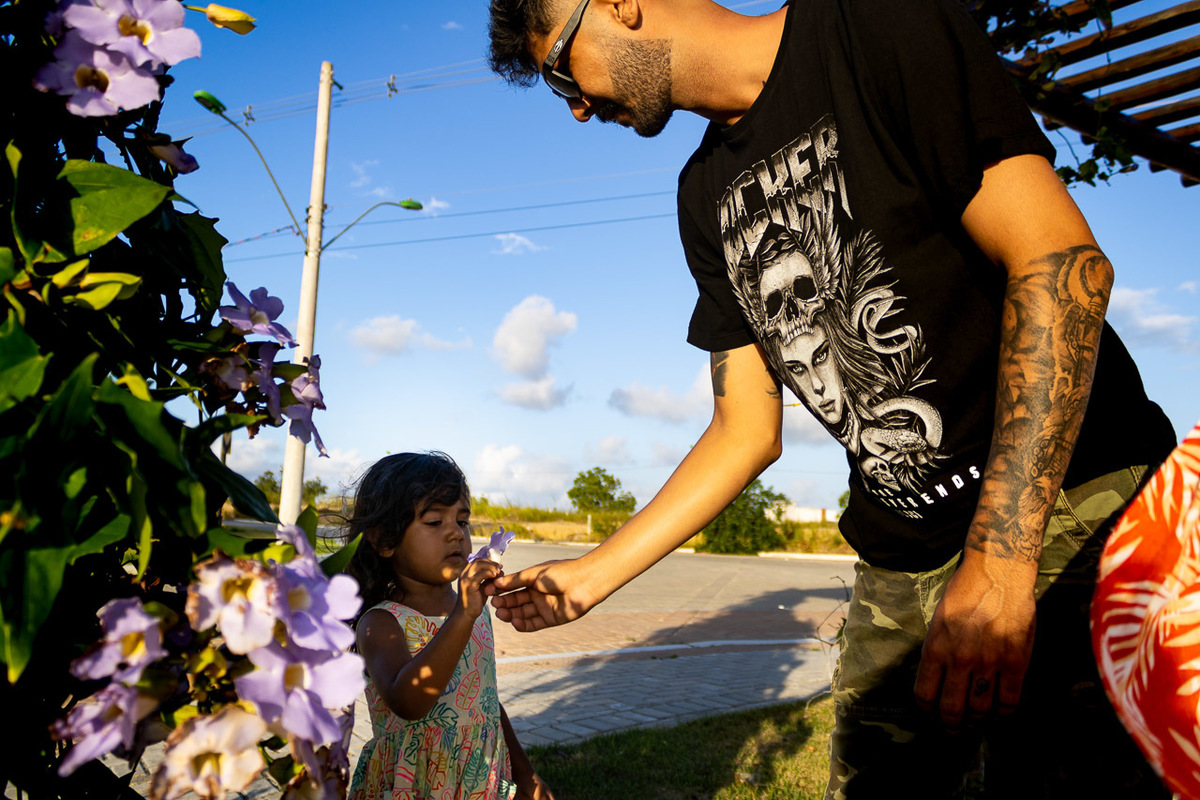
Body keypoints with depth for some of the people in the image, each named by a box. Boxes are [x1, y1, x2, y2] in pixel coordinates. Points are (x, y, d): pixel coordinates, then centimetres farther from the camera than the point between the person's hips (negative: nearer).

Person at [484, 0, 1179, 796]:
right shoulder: (708, 199, 9)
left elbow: (1061, 260, -17)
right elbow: (747, 430, 8)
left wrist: (998, 563, -24)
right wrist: (594, 573, 6)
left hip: (1070, 505, -5)